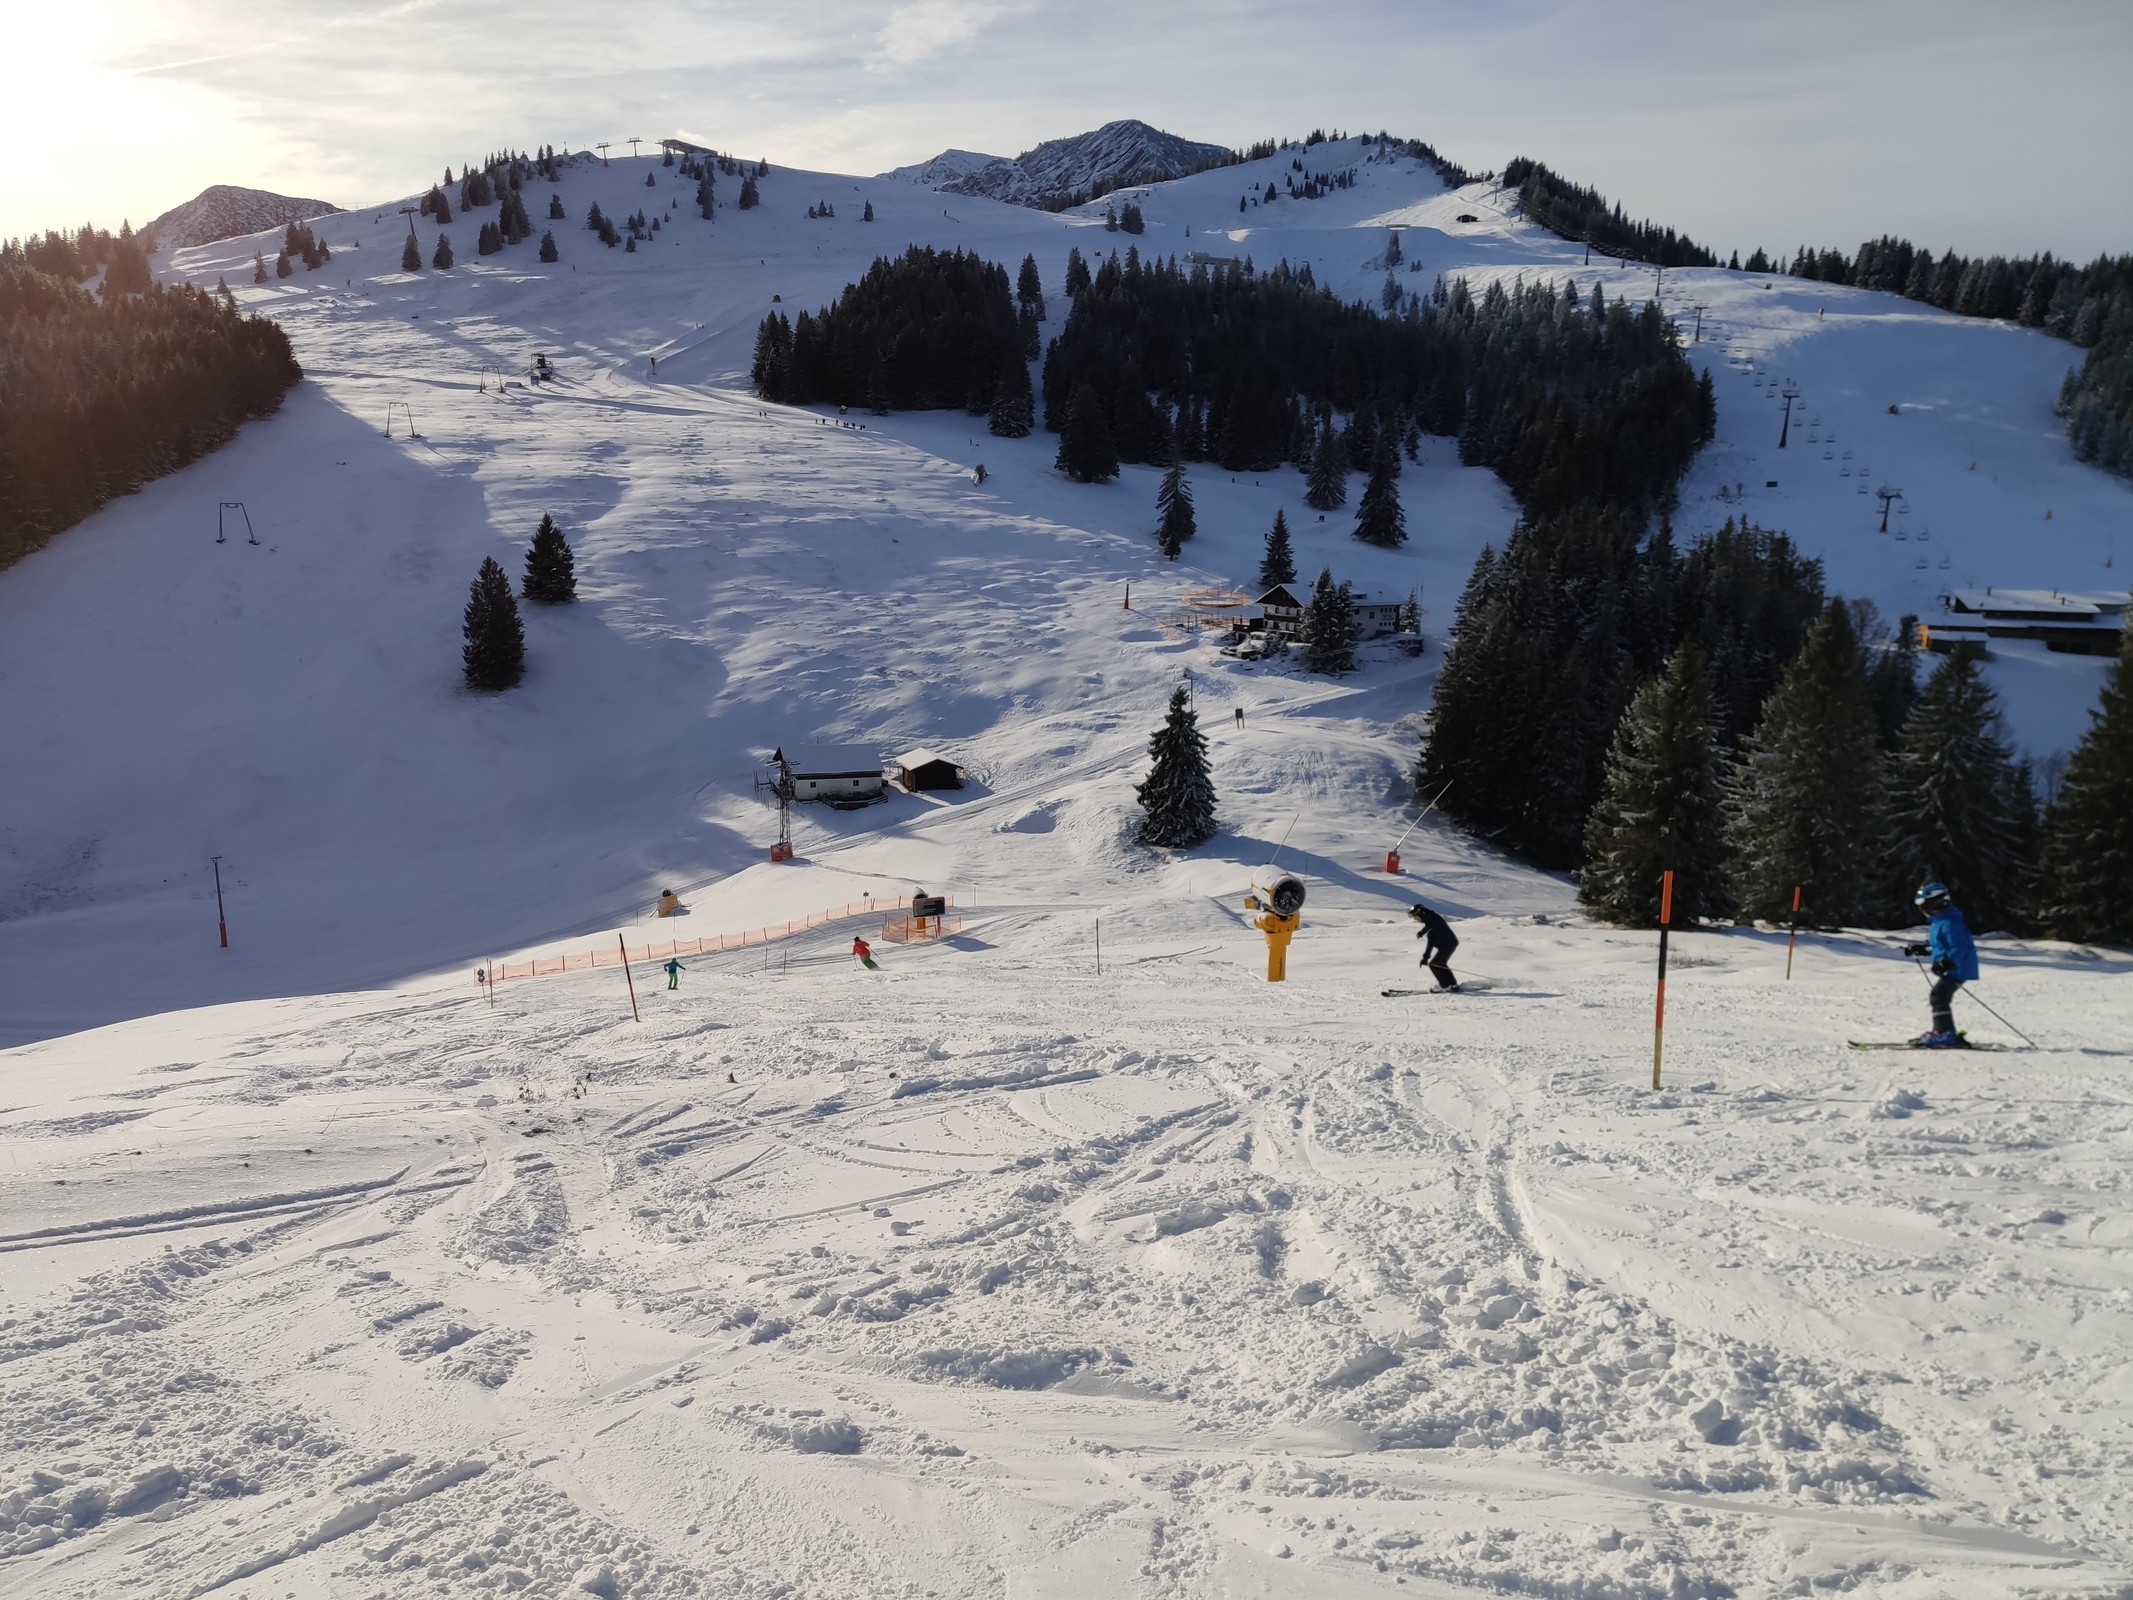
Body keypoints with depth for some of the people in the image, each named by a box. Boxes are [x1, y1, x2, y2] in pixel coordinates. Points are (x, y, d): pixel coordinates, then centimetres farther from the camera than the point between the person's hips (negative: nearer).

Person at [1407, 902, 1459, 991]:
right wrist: (1421, 933, 46)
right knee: (1440, 964, 22)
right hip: (1451, 943, 10)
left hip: (1447, 945, -10)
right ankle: (1453, 984, 27)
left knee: (1433, 965, -5)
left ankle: (1446, 985, 4)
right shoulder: (1431, 917, 3)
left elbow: (1431, 942, -38)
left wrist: (1426, 957, -44)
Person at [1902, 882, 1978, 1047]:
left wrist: (1945, 964, -37)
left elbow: (1959, 948, -28)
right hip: (1950, 968, 11)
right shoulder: (1939, 921, 13)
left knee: (1938, 997, -15)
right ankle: (1942, 1032, 26)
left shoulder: (1950, 923, -21)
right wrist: (1918, 949, 19)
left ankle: (1945, 1034, -14)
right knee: (1939, 998, 16)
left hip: (1957, 969, -11)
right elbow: (1938, 946, 25)